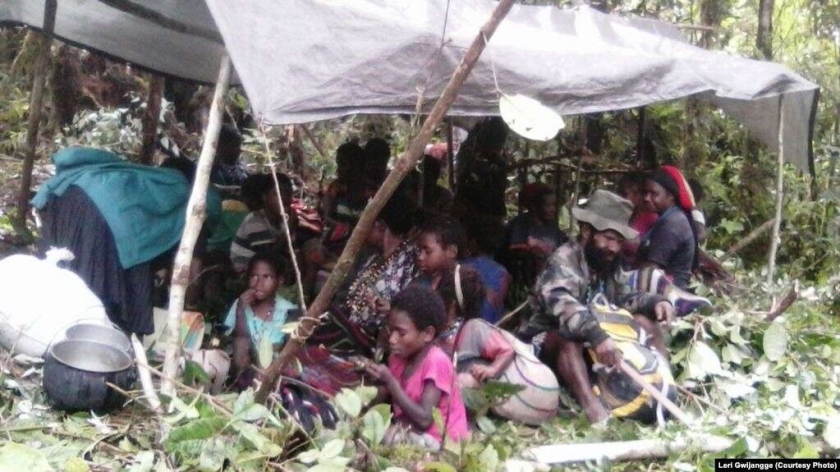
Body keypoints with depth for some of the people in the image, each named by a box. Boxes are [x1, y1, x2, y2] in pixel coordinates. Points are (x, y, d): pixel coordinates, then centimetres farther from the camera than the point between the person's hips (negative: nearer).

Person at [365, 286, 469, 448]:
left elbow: (424, 420, -25)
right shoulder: (399, 356, 2)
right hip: (408, 431, 7)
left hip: (438, 441, -7)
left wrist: (390, 381, -27)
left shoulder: (436, 361, -19)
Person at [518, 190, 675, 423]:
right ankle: (596, 413, -55)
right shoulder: (564, 260, -23)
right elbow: (562, 303, -42)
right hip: (548, 342, -8)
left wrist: (656, 301, -11)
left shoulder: (607, 263, 3)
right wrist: (597, 336, -57)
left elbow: (623, 298, 10)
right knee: (569, 337, -40)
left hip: (592, 342, 8)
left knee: (646, 322, -4)